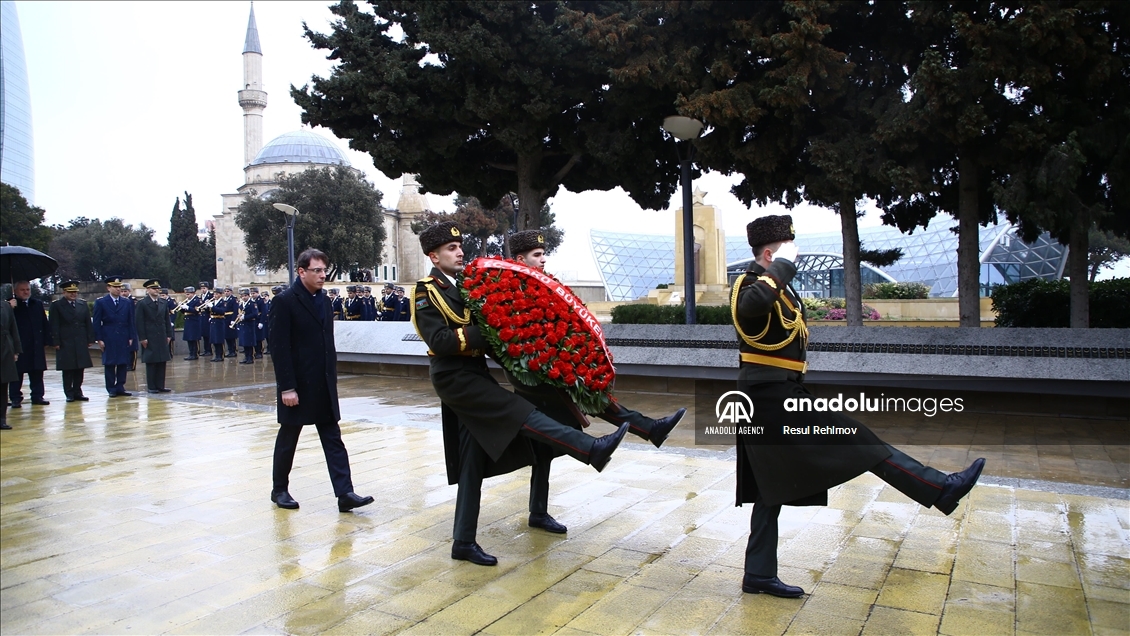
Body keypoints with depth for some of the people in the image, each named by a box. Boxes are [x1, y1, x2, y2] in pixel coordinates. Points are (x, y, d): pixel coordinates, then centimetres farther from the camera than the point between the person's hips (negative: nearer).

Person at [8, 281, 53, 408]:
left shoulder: (38, 304, 10)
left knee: (37, 373, 7)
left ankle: (37, 396, 14)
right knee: (17, 373, 3)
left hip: (37, 345, 3)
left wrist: (46, 341, 4)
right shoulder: (11, 305, -1)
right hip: (18, 345, -3)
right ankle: (15, 398, 8)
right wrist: (11, 309, -26)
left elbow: (45, 323, 9)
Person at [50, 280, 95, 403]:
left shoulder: (83, 305, 11)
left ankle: (77, 392, 13)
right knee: (67, 370, 1)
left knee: (80, 369, 5)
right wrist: (56, 342, -8)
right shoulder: (57, 305, 1)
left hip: (81, 343, 3)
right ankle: (69, 394, 7)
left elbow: (88, 323, 12)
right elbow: (54, 326, -3)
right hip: (65, 343, -3)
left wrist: (90, 339, 6)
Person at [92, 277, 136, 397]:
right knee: (109, 364, 2)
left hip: (123, 339, 3)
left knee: (123, 363, 4)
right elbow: (97, 323, -1)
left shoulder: (127, 302, 10)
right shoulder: (101, 302, 2)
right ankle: (111, 389, 8)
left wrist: (131, 337, 3)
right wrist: (99, 339, -7)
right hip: (108, 339, -3)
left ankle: (120, 387, 11)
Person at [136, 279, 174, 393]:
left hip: (162, 337, 5)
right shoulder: (142, 303, -4)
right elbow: (139, 322, -7)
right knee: (150, 362, 0)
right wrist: (142, 338, -11)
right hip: (149, 338, -5)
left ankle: (160, 386, 11)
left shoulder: (164, 303, 11)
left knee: (162, 362, 5)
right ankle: (151, 387, 6)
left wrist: (169, 335, 7)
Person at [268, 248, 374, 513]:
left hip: (324, 384, 6)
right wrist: (286, 387, -18)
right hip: (297, 385, -6)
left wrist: (332, 377, 11)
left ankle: (344, 494, 3)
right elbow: (279, 347, -15)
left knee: (333, 439, 3)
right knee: (288, 439, 10)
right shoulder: (284, 301, -11)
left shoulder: (324, 299, 9)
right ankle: (280, 489, 27)